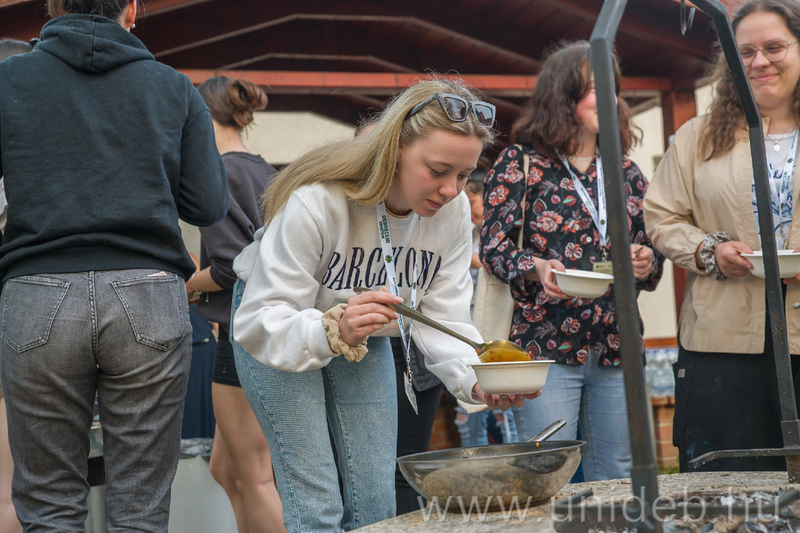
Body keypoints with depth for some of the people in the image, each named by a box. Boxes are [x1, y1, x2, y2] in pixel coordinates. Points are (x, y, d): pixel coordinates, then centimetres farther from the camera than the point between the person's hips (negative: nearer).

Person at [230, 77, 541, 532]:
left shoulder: (452, 210, -18)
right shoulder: (316, 202, -35)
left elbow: (443, 317, -16)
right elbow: (260, 323, -35)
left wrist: (475, 379, -36)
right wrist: (332, 332, -55)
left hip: (365, 338, 5)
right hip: (281, 334, -5)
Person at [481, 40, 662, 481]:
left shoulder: (625, 172, 15)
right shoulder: (520, 164, 1)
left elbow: (648, 248, 21)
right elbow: (494, 246, -4)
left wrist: (646, 263, -3)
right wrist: (537, 267, -22)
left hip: (616, 348, 5)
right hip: (545, 345, -5)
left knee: (618, 481, 8)